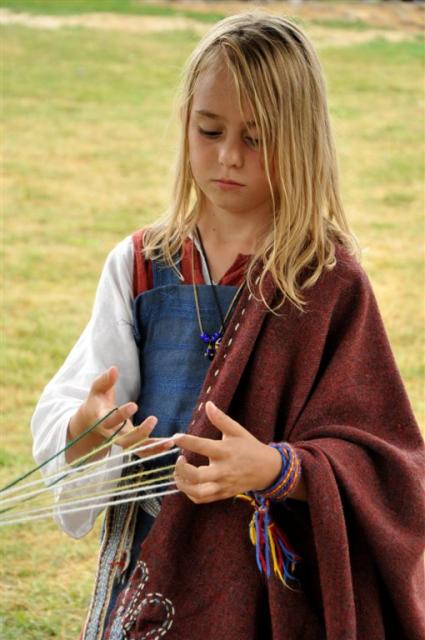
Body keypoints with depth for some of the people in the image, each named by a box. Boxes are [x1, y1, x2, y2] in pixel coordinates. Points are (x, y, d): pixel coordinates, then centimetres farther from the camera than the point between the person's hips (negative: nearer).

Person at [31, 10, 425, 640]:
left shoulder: (330, 284, -9)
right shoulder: (140, 265, 0)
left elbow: (373, 462, -12)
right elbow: (58, 415, -4)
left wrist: (277, 468, -30)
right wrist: (86, 428, -27)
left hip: (275, 590, -3)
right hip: (147, 569, 3)